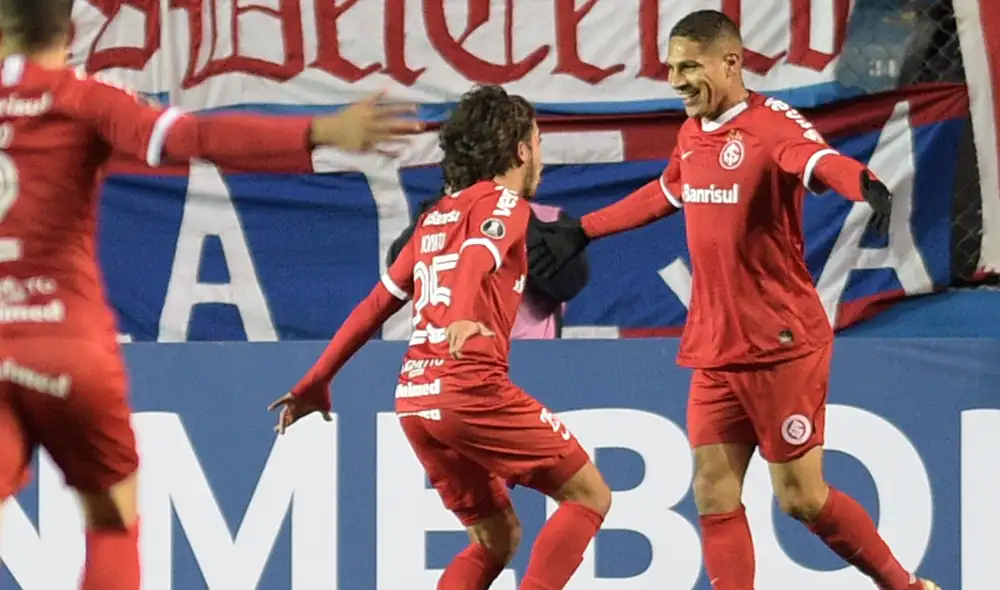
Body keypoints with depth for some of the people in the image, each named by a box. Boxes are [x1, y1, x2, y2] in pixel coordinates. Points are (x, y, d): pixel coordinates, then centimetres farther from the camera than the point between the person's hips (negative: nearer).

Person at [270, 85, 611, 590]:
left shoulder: (436, 217, 24)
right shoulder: (504, 205, 2)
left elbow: (377, 304, 24)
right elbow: (476, 258, -20)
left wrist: (316, 382, 27)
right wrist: (463, 320, -40)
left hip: (414, 400, 8)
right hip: (471, 388, -8)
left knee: (496, 538, 17)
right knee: (589, 495, 2)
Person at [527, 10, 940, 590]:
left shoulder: (773, 124, -14)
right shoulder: (692, 135, 10)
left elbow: (823, 161, -36)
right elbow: (664, 195, 31)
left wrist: (867, 185, -58)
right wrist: (583, 231, 40)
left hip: (782, 346, -7)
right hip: (714, 350, 7)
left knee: (801, 497, -3)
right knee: (714, 494, 1)